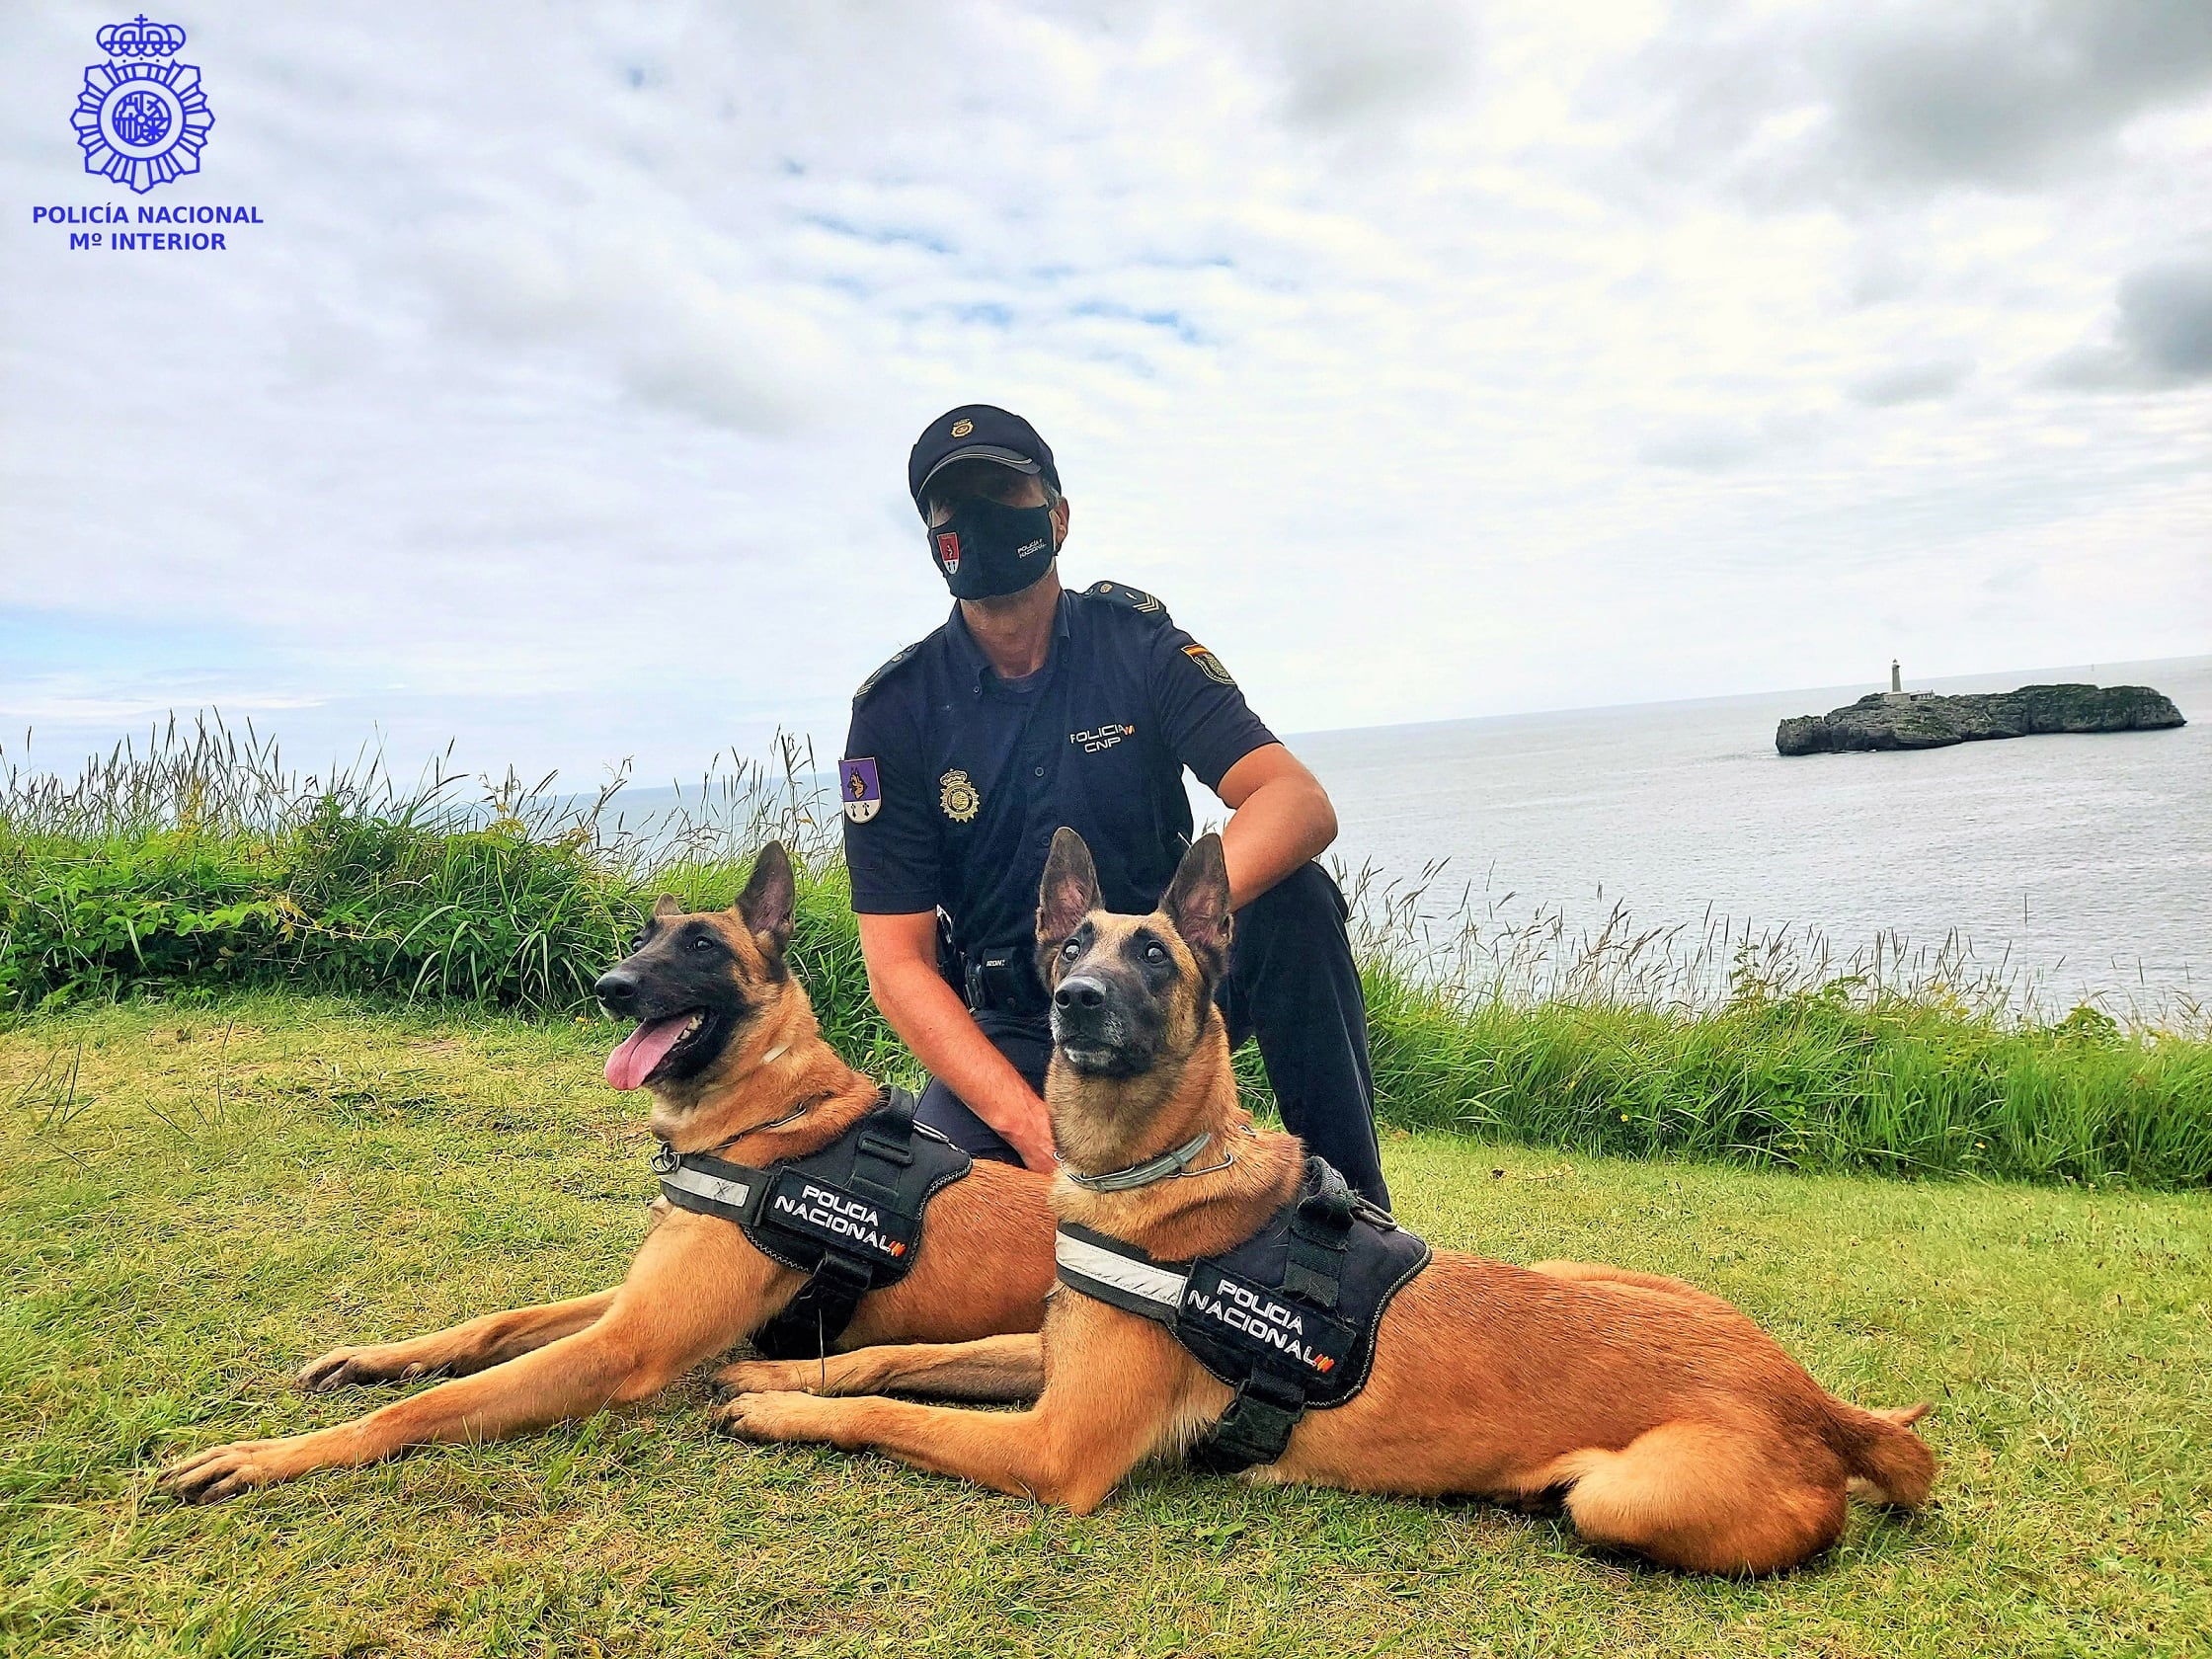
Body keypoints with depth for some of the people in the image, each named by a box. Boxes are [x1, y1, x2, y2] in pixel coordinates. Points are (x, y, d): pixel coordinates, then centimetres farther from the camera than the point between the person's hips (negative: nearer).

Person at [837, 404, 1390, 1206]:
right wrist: (1027, 1120, -26)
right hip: (1014, 1033, 0)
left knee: (1294, 896, -28)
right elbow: (897, 960, -11)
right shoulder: (896, 710, -7)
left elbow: (1301, 803, -20)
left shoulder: (1137, 642, -6)